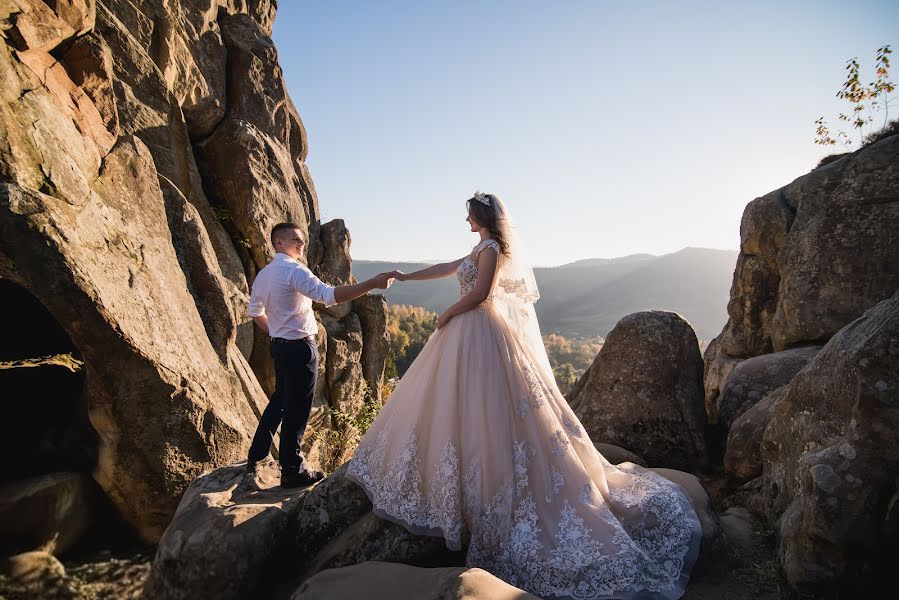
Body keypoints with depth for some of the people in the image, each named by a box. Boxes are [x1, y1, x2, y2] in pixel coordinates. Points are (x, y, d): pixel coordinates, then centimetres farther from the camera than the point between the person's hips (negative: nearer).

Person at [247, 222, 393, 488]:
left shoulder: (263, 274, 9)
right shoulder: (294, 270, -20)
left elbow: (255, 312, 19)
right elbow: (330, 295, -32)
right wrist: (372, 284, -34)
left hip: (279, 345, 9)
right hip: (300, 348, -9)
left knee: (280, 399, 24)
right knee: (297, 409, 2)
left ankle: (255, 456, 34)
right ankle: (292, 471, 15)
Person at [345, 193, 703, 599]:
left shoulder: (491, 248, -10)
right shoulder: (484, 250, 19)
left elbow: (480, 293, -20)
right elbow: (447, 268, 27)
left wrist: (447, 314, -6)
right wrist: (406, 277, 33)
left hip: (479, 335, -10)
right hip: (472, 335, 10)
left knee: (482, 408, -7)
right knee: (452, 406, 15)